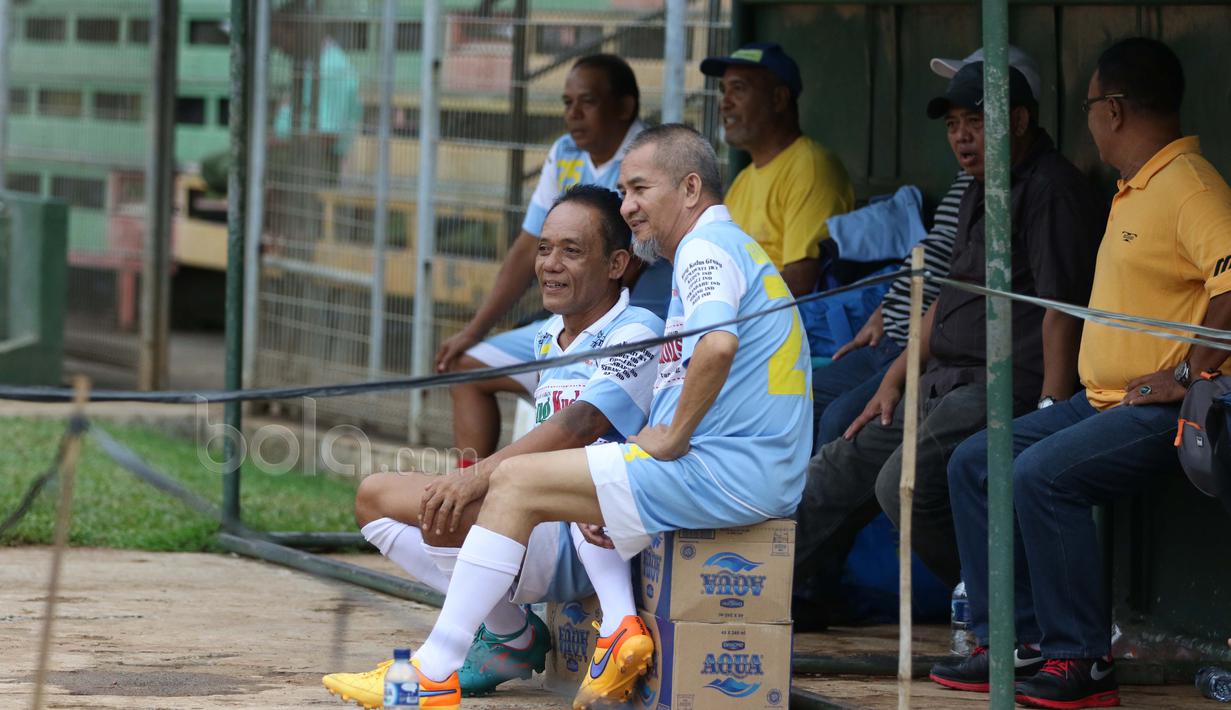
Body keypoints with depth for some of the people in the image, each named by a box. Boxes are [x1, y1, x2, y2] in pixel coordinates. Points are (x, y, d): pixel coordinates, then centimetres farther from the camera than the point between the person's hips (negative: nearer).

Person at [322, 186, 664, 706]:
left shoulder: (637, 335, -13)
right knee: (375, 497, 9)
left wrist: (477, 477, -34)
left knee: (444, 513, -32)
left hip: (587, 540, -9)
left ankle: (514, 642, -4)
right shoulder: (549, 337, 16)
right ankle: (496, 623, 1)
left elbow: (580, 425, -27)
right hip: (532, 518, 10)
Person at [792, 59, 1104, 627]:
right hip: (948, 382, 10)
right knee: (841, 468, 9)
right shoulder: (982, 194, 20)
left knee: (906, 484, -24)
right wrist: (894, 379, 23)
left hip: (1009, 386, -10)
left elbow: (1062, 309, -20)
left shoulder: (1051, 190, -13)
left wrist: (1050, 415, -25)